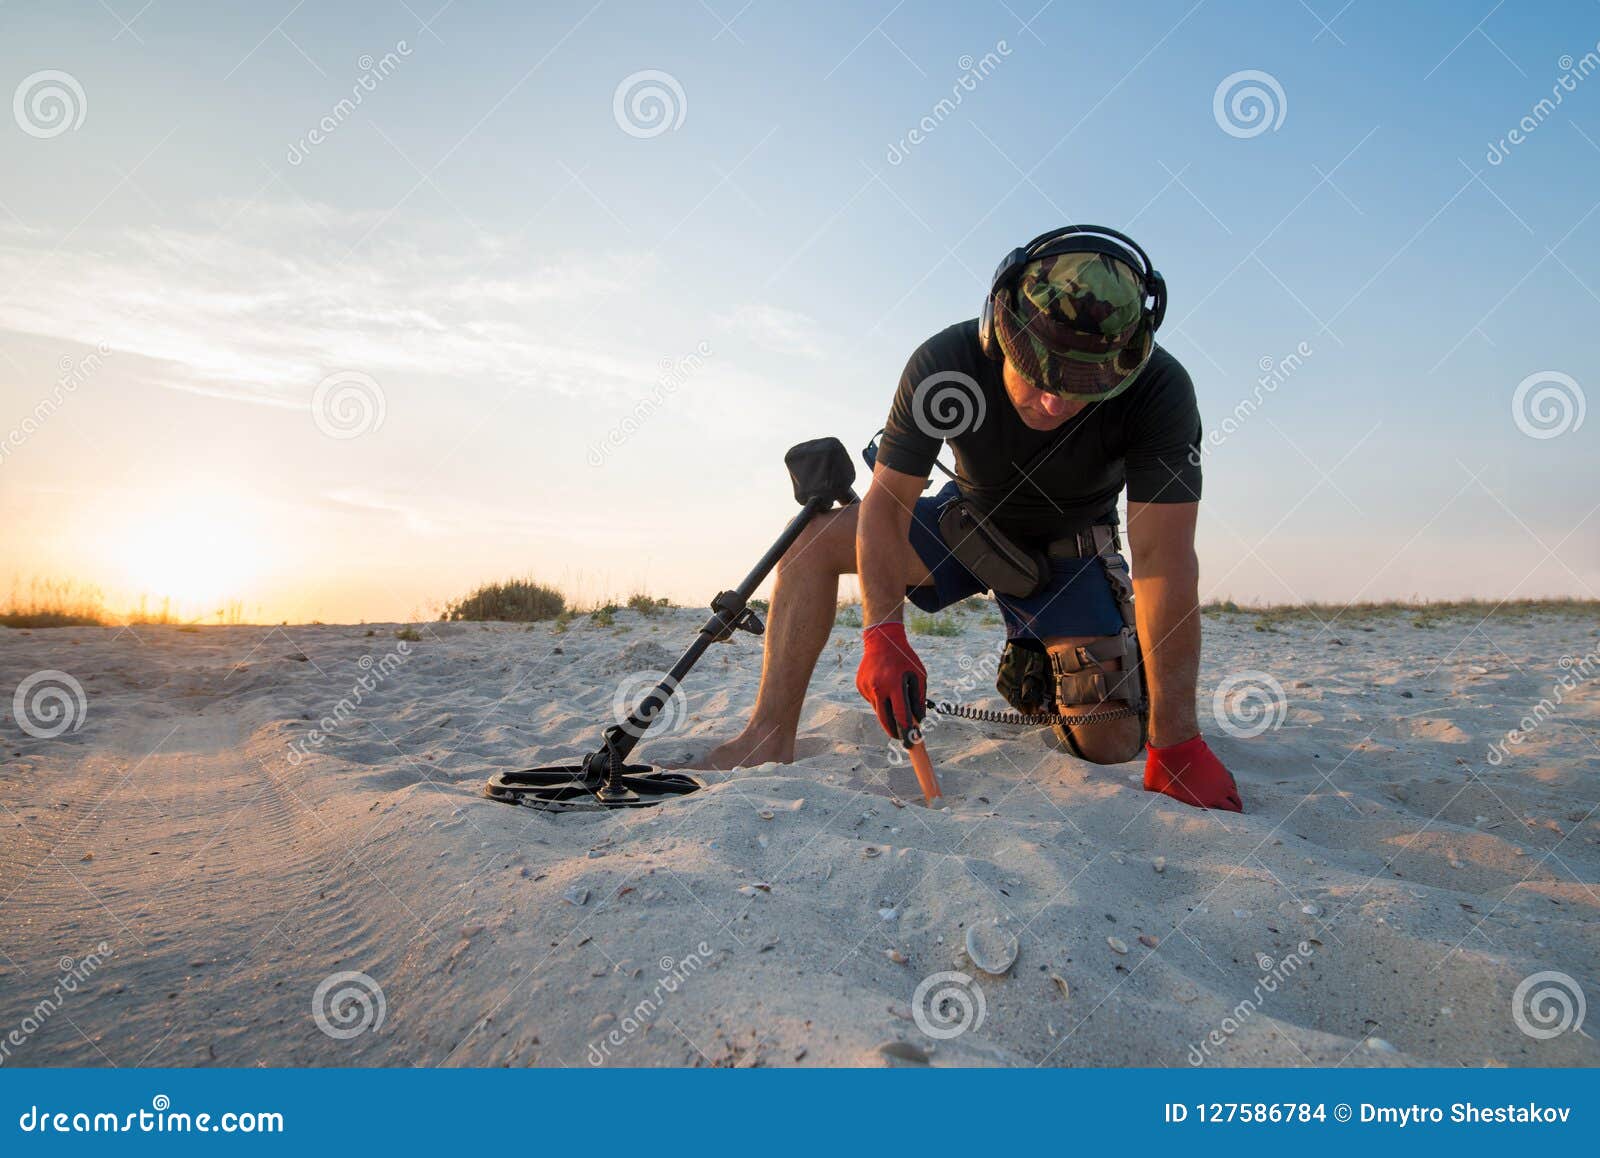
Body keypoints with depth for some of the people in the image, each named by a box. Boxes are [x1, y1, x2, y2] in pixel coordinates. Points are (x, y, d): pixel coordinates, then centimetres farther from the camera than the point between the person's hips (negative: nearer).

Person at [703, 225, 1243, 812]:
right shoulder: (943, 362, -30)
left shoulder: (1159, 391, -33)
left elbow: (1164, 561, -34)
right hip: (967, 520, 1)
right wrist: (883, 633, -39)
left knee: (1110, 743, -11)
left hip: (1067, 552, 0)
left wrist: (1176, 744, -35)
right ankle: (771, 736, -19)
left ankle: (1038, 674, 24)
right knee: (816, 536, -20)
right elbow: (886, 502, -25)